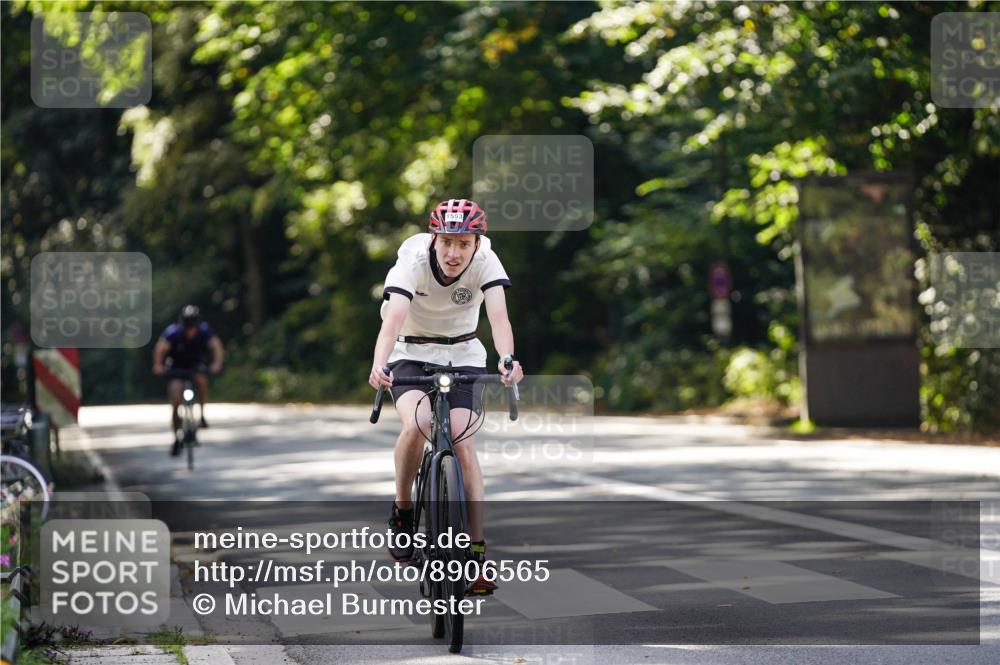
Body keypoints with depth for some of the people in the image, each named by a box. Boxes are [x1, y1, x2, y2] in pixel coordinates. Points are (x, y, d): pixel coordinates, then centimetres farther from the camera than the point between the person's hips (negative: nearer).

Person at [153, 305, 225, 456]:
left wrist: (217, 363, -55)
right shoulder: (173, 332, -29)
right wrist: (158, 366, -58)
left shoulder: (204, 330, -25)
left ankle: (202, 414, -12)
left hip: (196, 364, 1)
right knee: (176, 402, -13)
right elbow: (160, 348, -40)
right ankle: (177, 438, 4)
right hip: (176, 367, -1)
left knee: (201, 380, -32)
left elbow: (217, 346, -36)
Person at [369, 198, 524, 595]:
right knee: (417, 425, -29)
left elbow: (498, 316, -34)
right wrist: (379, 367, -57)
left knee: (463, 443, -16)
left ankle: (477, 551, -10)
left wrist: (507, 360, -54)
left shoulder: (485, 261, -20)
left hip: (463, 357, 1)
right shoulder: (413, 261, -24)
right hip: (410, 355, -1)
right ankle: (402, 510, -5)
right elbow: (394, 317, -39)